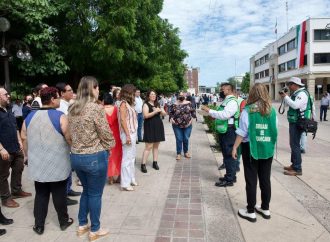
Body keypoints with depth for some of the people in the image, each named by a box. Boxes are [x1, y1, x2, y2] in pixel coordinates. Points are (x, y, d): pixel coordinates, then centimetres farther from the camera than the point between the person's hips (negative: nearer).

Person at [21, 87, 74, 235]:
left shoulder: (30, 116, 3)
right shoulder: (60, 116, -15)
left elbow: (24, 138, 10)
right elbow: (70, 138, -15)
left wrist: (28, 155, 22)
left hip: (37, 163, 4)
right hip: (57, 164, -4)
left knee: (40, 194, 15)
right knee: (59, 193, 10)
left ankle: (39, 225, 23)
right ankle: (63, 221, 26)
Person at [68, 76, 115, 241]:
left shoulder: (72, 109, 5)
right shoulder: (96, 108, -17)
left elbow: (72, 133, 13)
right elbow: (106, 134, -14)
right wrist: (109, 147, 4)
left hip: (76, 156, 7)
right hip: (95, 157, -7)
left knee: (86, 190, 23)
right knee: (95, 194, 9)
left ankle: (82, 225, 35)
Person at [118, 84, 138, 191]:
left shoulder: (129, 103, 15)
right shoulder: (123, 103, -10)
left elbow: (132, 119, 12)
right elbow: (123, 120, -17)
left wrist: (133, 134, 8)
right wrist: (128, 135, -21)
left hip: (133, 133, 9)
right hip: (128, 134, -9)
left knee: (132, 157, 16)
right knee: (127, 158, -4)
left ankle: (131, 179, 28)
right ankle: (125, 183, 4)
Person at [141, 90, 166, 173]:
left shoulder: (157, 104, 16)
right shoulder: (146, 104, -4)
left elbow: (164, 113, 12)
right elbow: (146, 115, -18)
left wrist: (160, 110, -7)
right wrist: (155, 111, -18)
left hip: (158, 126, 7)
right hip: (150, 127, -6)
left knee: (156, 146, 10)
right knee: (148, 146, -9)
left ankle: (155, 163, 19)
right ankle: (143, 164, -3)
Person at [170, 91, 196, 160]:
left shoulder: (188, 103, 2)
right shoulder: (174, 104, -1)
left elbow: (193, 111, 9)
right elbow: (171, 113, 7)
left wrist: (192, 118, -3)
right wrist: (171, 118, -9)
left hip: (187, 125, 1)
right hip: (177, 126, -1)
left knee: (186, 139, 8)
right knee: (179, 139, 1)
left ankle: (186, 152, 26)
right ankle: (178, 153, 13)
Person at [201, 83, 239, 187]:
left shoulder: (232, 102, -15)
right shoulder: (226, 101, 16)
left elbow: (224, 115, -28)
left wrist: (209, 110, -25)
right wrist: (213, 115, 9)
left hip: (229, 132, -10)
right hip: (224, 131, 10)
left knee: (229, 155, -2)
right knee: (227, 155, 17)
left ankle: (229, 180, 7)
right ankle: (230, 176, 30)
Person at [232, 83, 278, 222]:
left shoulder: (248, 110, -12)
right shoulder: (272, 111, 0)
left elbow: (242, 132, -13)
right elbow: (275, 131, 6)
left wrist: (235, 147, -5)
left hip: (251, 148, -4)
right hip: (267, 149, 4)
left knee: (251, 180, 5)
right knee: (265, 179, 15)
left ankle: (250, 211, 15)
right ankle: (265, 209, 28)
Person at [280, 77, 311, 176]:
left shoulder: (302, 93, -16)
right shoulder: (296, 93, 14)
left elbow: (295, 105, -29)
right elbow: (290, 104, 19)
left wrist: (286, 96, -19)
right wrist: (285, 97, 6)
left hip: (297, 123, -10)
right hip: (294, 122, 10)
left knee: (295, 145, -8)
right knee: (293, 144, 16)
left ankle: (297, 169, -3)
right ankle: (294, 165, 27)